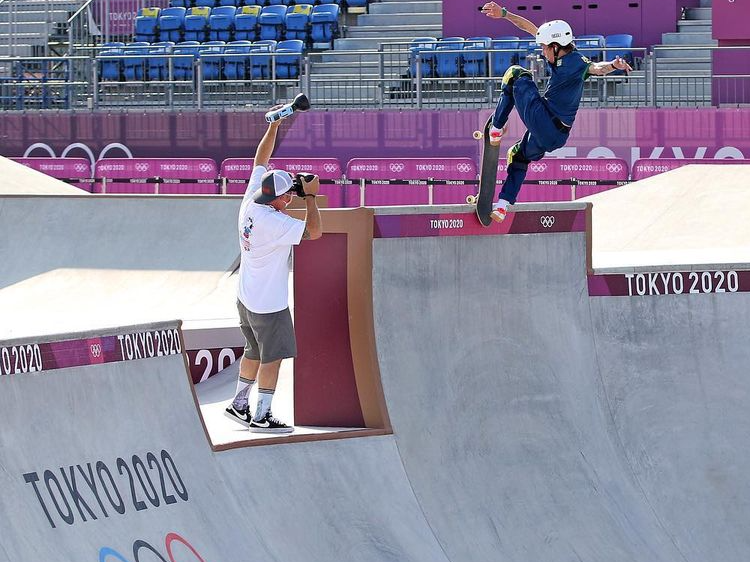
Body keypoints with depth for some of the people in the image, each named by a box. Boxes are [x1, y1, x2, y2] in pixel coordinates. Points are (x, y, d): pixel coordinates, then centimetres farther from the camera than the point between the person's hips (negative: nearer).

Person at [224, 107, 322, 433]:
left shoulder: (250, 202, -4)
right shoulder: (275, 222, -27)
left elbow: (260, 160, 6)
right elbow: (314, 231, -27)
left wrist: (274, 125, 5)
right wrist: (310, 196, -18)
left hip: (246, 296, 9)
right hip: (268, 302, -9)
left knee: (255, 352, 21)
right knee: (273, 357, 1)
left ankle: (239, 405, 27)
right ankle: (261, 417, 4)